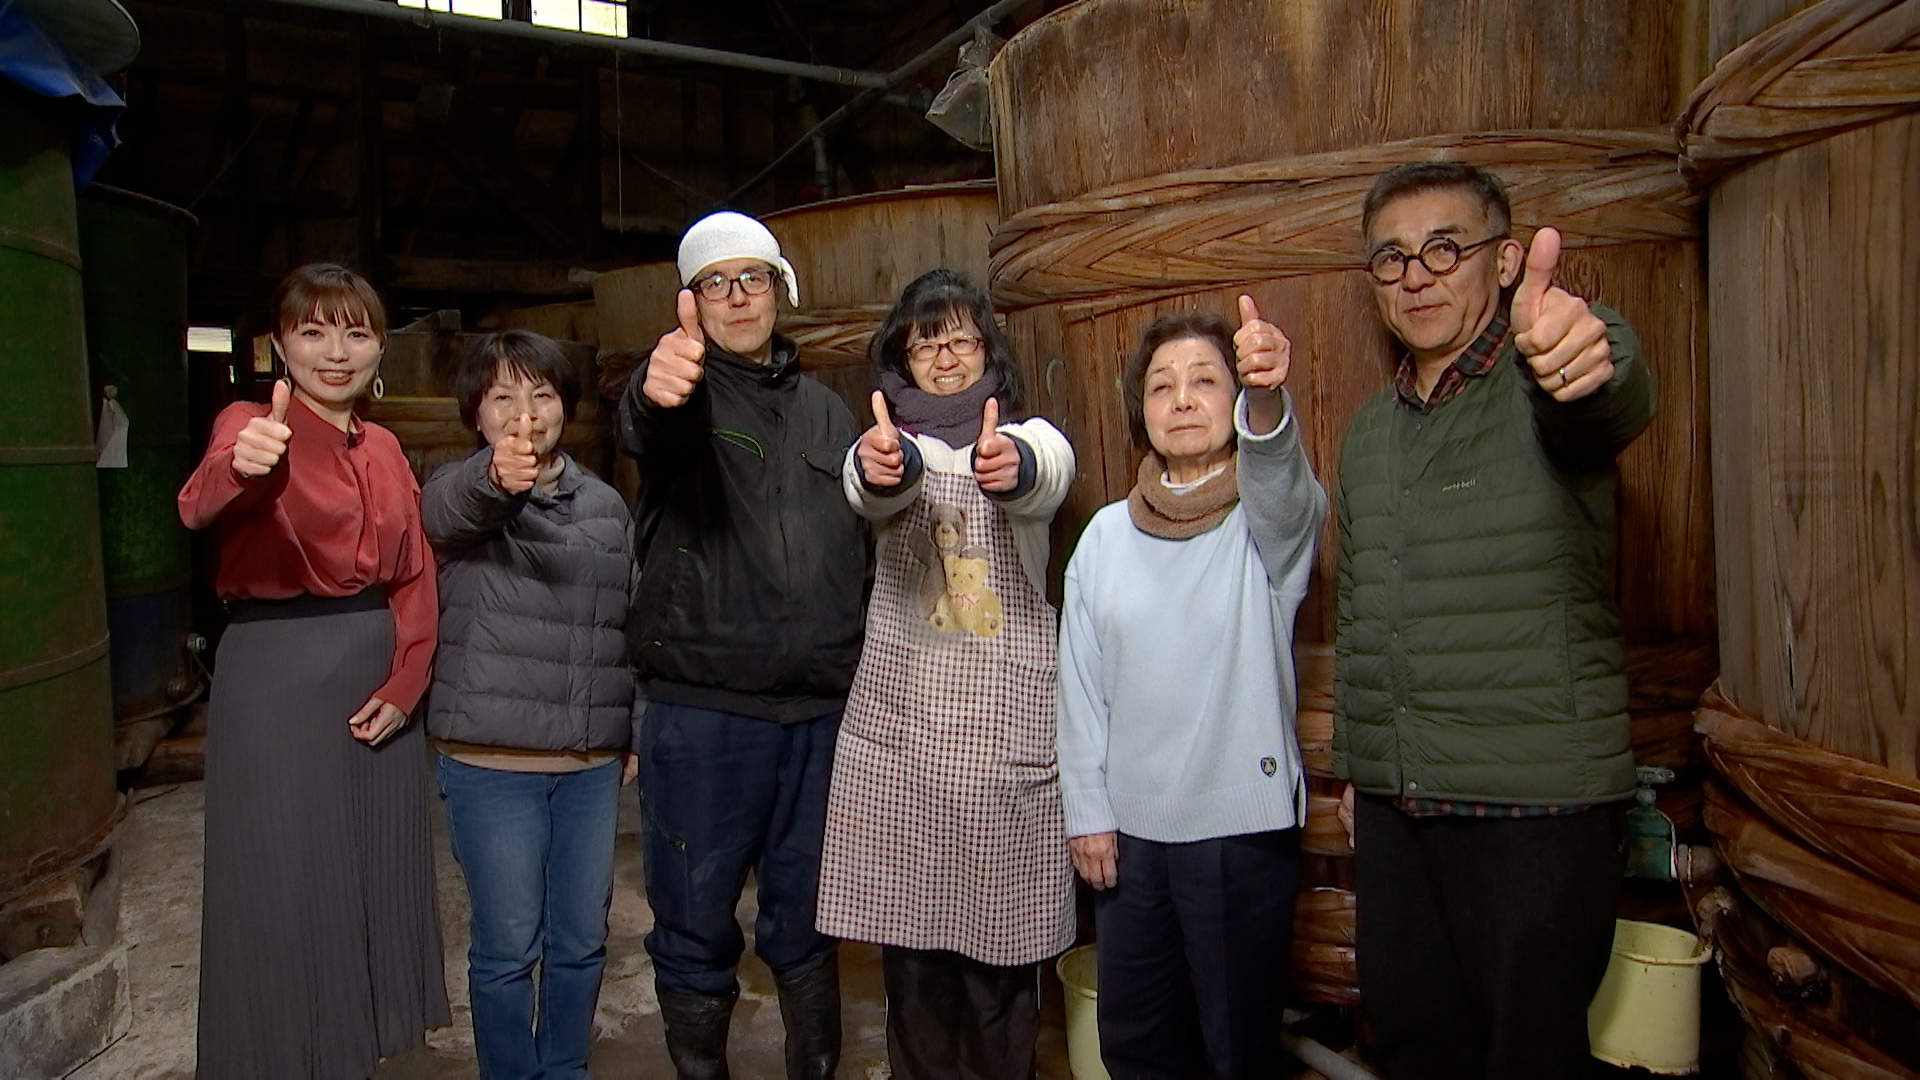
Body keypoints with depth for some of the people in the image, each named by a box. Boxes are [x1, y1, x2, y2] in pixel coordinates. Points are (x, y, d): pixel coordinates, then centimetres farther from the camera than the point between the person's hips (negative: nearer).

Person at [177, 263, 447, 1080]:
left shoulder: (384, 448, 9)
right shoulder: (253, 424, -8)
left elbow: (415, 575, 9)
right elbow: (202, 505, -31)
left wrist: (405, 681, -4)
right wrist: (240, 465, -54)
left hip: (381, 675, 6)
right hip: (276, 674, -6)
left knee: (375, 873, 15)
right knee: (284, 884, 2)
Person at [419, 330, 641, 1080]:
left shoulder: (606, 504, 8)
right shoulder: (461, 493, -4)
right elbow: (445, 509, -30)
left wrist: (636, 729, 11)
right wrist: (495, 476, -53)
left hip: (591, 764, 4)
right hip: (490, 765, -4)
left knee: (581, 941, 14)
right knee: (507, 948, 5)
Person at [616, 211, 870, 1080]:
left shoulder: (824, 411, 14)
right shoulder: (687, 390, 1)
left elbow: (861, 548, 19)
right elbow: (648, 430, -25)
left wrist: (862, 675, 10)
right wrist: (654, 392, -49)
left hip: (821, 709, 4)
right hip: (702, 708, -3)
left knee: (806, 917, 15)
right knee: (696, 920, 7)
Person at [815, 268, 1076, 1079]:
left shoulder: (1028, 435, 5)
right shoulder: (892, 441, 7)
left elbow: (1047, 474, -20)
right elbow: (870, 485, -19)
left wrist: (1012, 464, -45)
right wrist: (878, 466, -44)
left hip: (1009, 722, -1)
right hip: (901, 718, 1)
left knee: (1002, 944, 5)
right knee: (909, 934, 7)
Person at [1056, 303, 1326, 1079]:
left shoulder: (1270, 519, -6)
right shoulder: (1108, 533, 3)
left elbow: (1281, 480, -31)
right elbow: (1080, 683, 6)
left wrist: (1267, 398, -51)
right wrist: (1087, 811, 3)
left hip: (1244, 820, -3)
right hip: (1130, 825, 3)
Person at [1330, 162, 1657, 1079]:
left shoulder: (1540, 392, -8)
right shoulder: (1369, 432, 11)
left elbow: (1616, 402, -35)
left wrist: (1586, 357, -58)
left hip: (1538, 799, -6)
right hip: (1392, 801, 6)